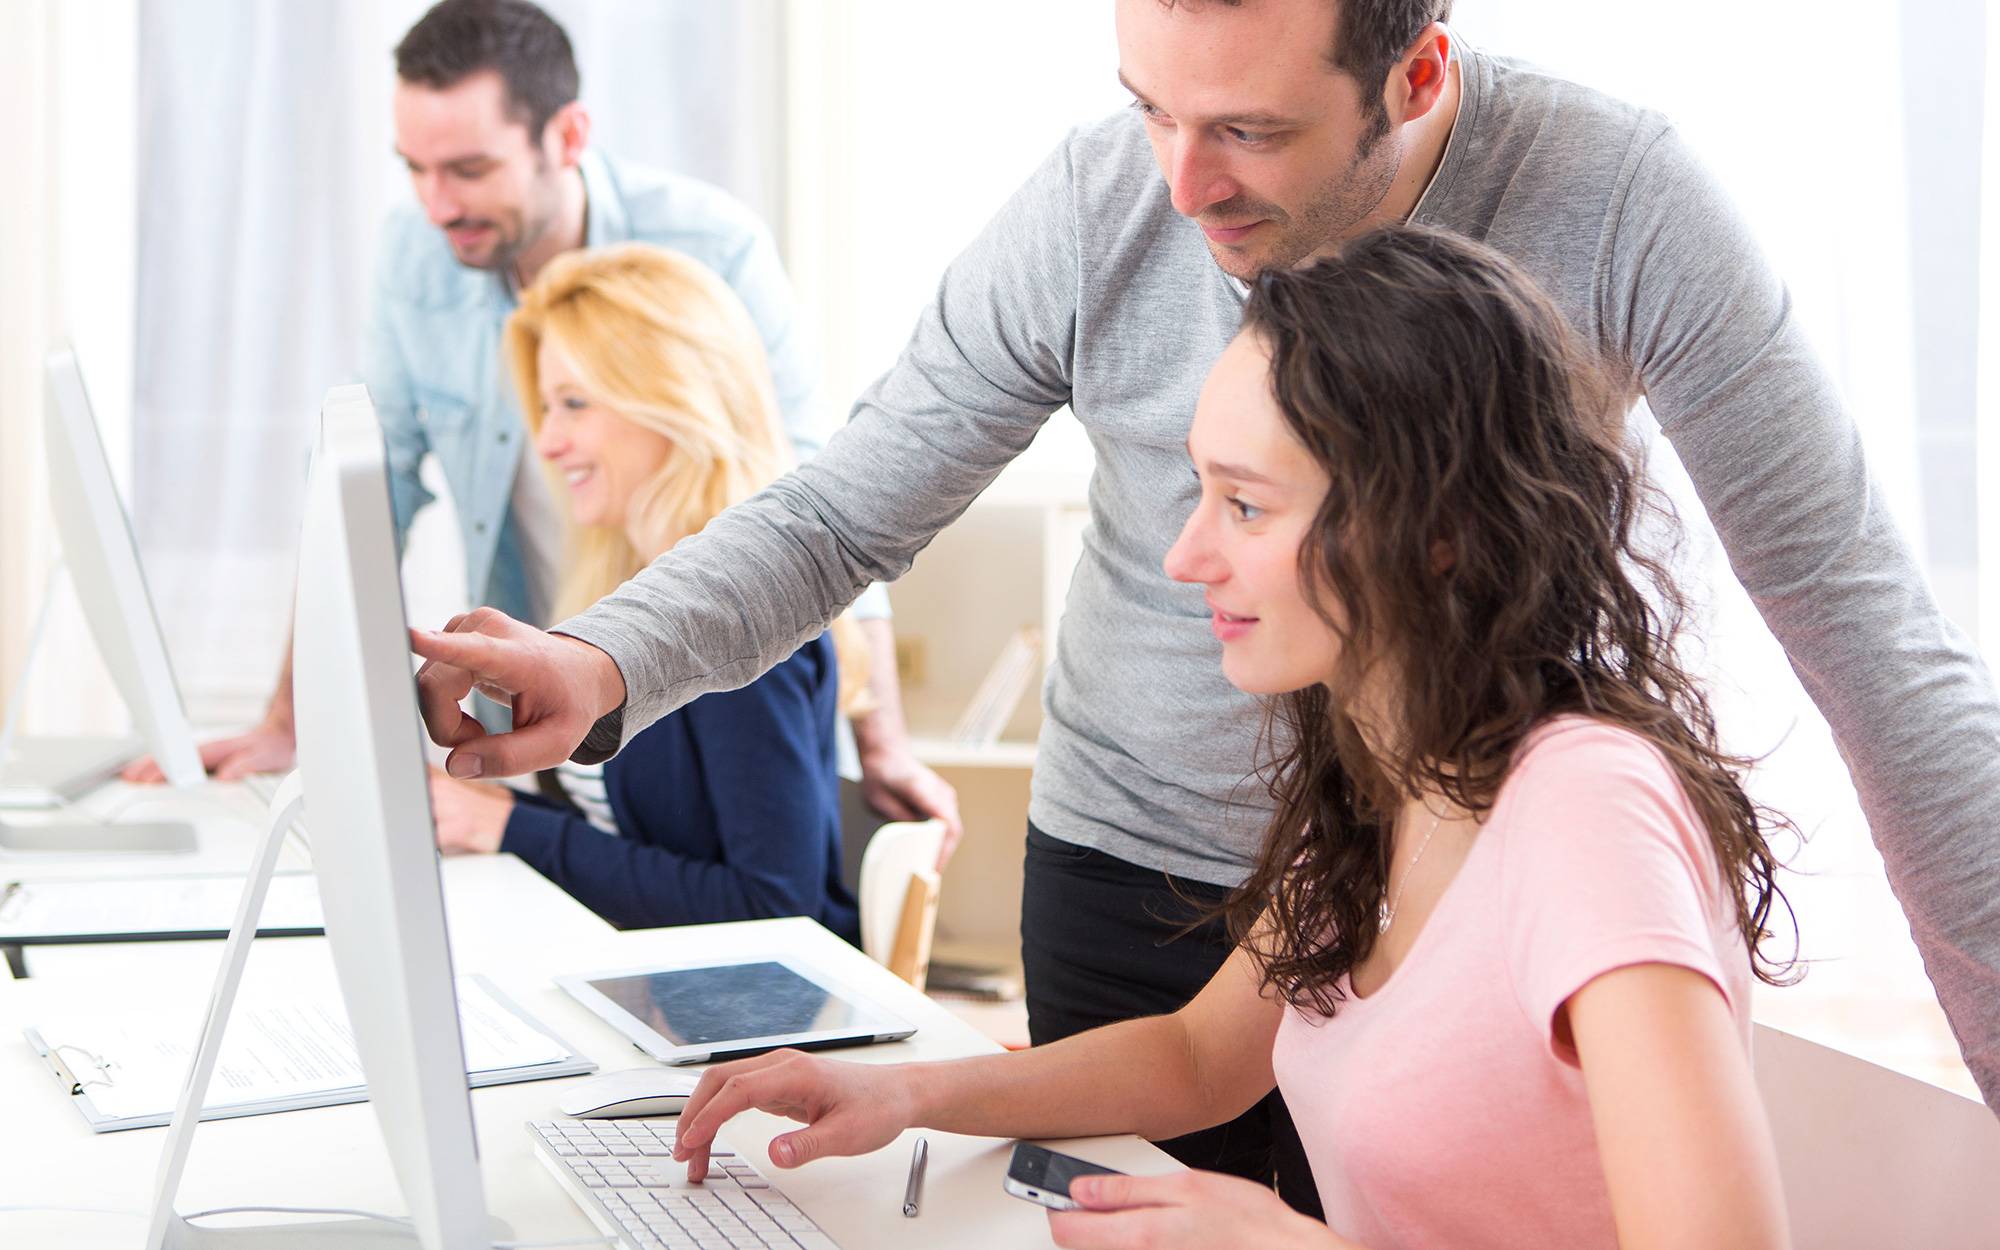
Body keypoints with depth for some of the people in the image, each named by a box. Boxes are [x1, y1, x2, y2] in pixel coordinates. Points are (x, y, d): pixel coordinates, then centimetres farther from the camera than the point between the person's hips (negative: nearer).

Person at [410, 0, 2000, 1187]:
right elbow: (842, 514, -7)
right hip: (1131, 883, 2)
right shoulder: (1094, 211, -16)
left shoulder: (1616, 200, -21)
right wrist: (605, 662, -27)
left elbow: (1866, 625, -17)